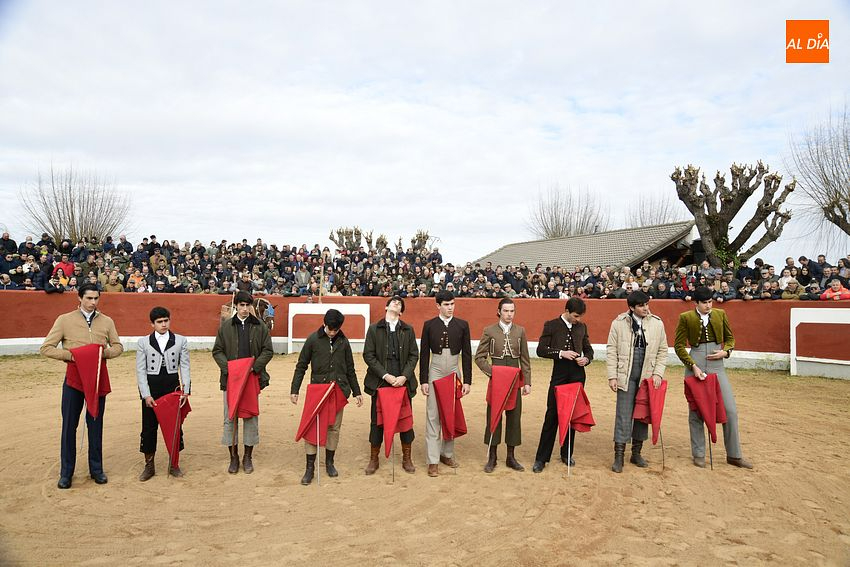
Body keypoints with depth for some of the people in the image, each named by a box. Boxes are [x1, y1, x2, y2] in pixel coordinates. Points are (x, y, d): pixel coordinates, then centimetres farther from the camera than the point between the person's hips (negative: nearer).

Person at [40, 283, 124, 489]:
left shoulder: (107, 321, 6)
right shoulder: (65, 320, 0)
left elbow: (118, 346, 12)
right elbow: (46, 348, -1)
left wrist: (106, 352, -9)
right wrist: (69, 354, -14)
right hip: (73, 377, -2)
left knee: (96, 425, 10)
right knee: (69, 425, 4)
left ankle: (96, 468, 21)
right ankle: (66, 472, 17)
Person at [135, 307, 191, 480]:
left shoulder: (181, 341, 3)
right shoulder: (143, 342, 2)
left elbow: (185, 367, 1)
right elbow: (141, 370, -1)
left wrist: (185, 390, -8)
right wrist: (146, 395, -8)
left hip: (172, 386, 0)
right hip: (151, 388, 0)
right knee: (149, 427, 6)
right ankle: (149, 466, 20)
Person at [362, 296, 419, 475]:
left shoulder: (408, 330, 7)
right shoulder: (374, 329, 3)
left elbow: (414, 355, 4)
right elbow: (368, 355, -3)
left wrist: (404, 376, -10)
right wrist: (385, 375, -12)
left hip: (403, 381, 1)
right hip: (380, 381, -1)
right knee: (377, 420, 6)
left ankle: (407, 458, 21)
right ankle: (374, 459, 20)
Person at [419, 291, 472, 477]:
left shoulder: (462, 325, 1)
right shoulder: (429, 325, -1)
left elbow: (467, 354, 2)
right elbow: (424, 354, 1)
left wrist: (467, 380, -1)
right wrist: (423, 380, -2)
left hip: (454, 373, 2)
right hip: (435, 373, -2)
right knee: (433, 416, -1)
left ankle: (447, 453, 24)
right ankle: (432, 461, 4)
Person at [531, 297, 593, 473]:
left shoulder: (582, 327, 9)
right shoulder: (551, 326, -3)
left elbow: (588, 349, 18)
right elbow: (540, 350, -7)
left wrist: (586, 359, -3)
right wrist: (561, 353, -18)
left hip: (578, 376, 4)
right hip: (559, 376, -4)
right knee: (552, 416, -4)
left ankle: (567, 454, 24)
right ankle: (541, 458, 3)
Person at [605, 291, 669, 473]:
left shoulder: (657, 324, 2)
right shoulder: (619, 323, -4)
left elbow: (662, 351, 8)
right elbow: (611, 351, -1)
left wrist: (658, 373, -3)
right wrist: (612, 376, -5)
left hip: (648, 377, 2)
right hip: (626, 376, -2)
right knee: (624, 415, -1)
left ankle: (636, 453, 24)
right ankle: (619, 455, 7)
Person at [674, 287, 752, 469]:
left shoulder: (720, 314, 6)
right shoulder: (686, 318, -2)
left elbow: (730, 338, 17)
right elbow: (679, 346, -2)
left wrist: (725, 351, -3)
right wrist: (693, 366, -12)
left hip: (716, 365, 3)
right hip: (695, 365, -2)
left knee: (730, 410, 1)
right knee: (696, 411, 5)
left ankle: (734, 455, 16)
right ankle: (698, 454, 18)